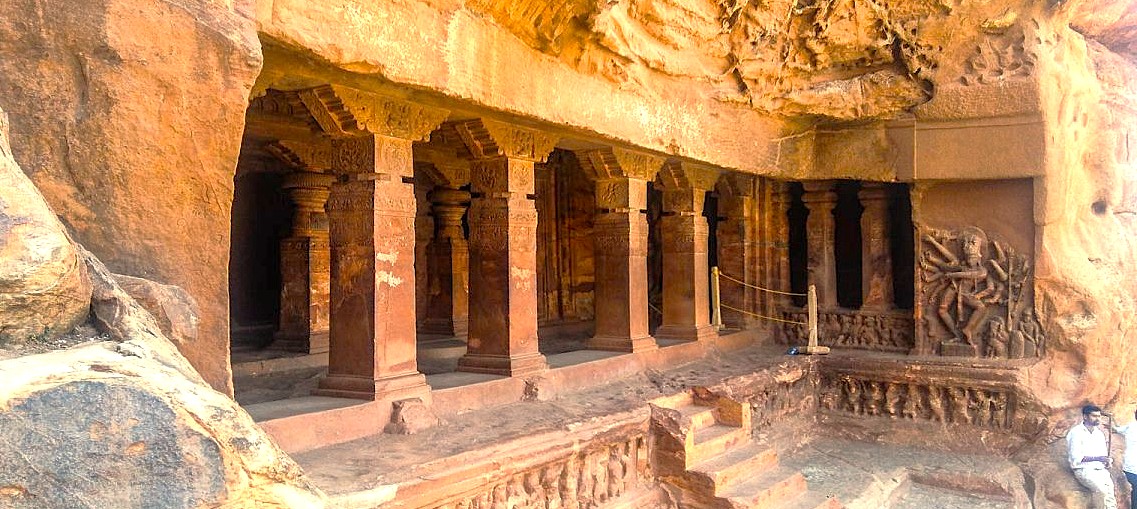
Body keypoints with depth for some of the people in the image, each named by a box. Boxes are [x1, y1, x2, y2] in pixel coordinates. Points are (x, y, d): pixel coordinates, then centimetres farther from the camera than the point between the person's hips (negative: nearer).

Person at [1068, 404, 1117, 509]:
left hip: (1100, 470, 5)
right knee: (1101, 490, -31)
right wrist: (1098, 458, -21)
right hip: (1083, 470, -5)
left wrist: (1107, 461, -4)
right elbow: (1076, 458, -13)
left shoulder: (1099, 433, 16)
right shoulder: (1076, 432, -6)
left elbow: (1103, 455, 20)